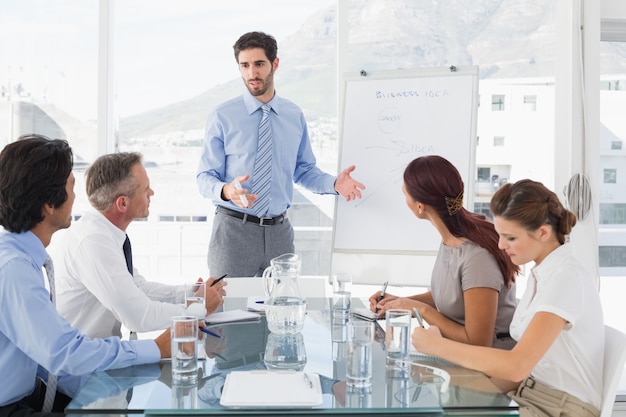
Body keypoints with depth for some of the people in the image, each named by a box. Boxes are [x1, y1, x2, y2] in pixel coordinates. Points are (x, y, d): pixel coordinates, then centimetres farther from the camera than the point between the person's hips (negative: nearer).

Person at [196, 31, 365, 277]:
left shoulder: (294, 116, 5)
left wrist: (334, 184, -8)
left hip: (279, 231, 3)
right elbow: (205, 177, -5)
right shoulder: (222, 117, -5)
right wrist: (226, 190, -28)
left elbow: (304, 171, 12)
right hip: (233, 229, -3)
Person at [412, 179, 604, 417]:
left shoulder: (566, 278, -19)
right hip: (533, 394, 7)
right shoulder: (542, 272, 7)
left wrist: (439, 346, -20)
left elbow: (517, 366, -26)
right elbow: (522, 364, 6)